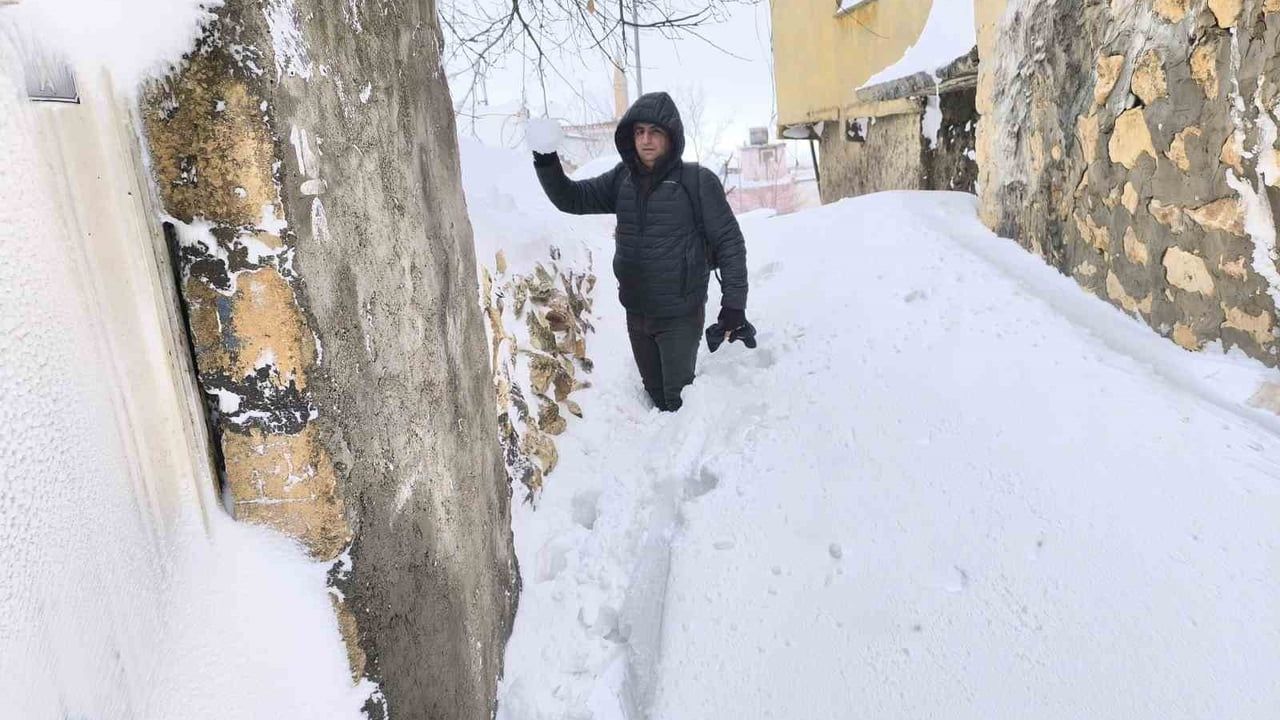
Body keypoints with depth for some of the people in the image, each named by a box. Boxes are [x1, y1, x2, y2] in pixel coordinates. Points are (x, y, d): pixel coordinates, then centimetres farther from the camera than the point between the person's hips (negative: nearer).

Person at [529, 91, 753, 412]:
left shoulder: (698, 181, -11)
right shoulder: (622, 179, 3)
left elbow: (729, 243, -10)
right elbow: (571, 198, 7)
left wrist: (734, 306, -13)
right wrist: (546, 161, -10)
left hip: (681, 316, -5)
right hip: (636, 314, 5)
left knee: (679, 400, -1)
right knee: (655, 394, 18)